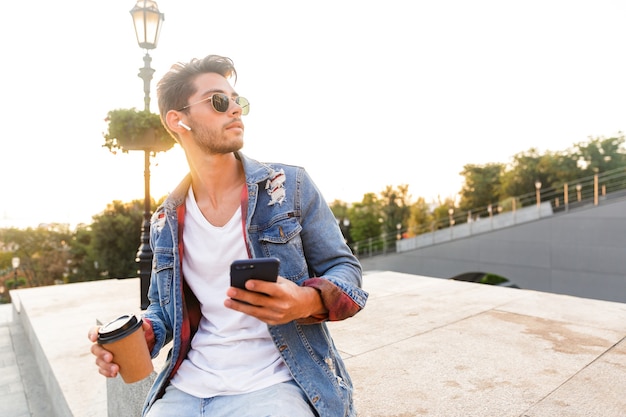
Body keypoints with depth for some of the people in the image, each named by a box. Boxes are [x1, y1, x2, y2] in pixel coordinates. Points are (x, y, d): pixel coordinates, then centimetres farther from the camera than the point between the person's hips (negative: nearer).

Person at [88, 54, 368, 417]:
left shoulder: (291, 187, -6)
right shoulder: (165, 223, 4)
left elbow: (345, 268, -3)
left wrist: (307, 302, -24)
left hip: (272, 384, -1)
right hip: (186, 388, 3)